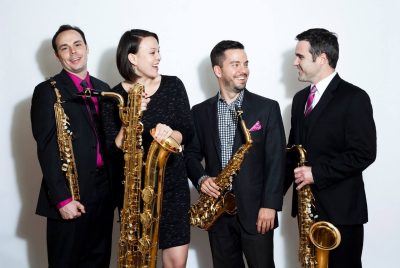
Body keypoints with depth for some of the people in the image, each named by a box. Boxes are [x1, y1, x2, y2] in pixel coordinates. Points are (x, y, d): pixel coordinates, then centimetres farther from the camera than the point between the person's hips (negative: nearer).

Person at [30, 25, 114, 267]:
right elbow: (46, 149, -11)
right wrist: (62, 199, -17)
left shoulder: (103, 88, 13)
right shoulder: (47, 91, -4)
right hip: (69, 197, -5)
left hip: (104, 192, 5)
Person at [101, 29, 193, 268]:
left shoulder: (173, 85, 1)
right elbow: (114, 150, -10)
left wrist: (170, 133, -22)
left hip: (172, 182, 2)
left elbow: (187, 131, -1)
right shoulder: (114, 96, -5)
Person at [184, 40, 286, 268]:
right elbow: (191, 154, 11)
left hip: (256, 209, -2)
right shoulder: (200, 112, 7)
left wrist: (270, 205, -12)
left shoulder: (267, 108, -1)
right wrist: (201, 178, -10)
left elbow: (276, 160, -5)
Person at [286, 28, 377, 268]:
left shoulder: (354, 98, -10)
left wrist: (317, 173, -19)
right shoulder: (301, 98, 14)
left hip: (341, 209, -6)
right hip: (307, 205, 7)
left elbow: (364, 154, -15)